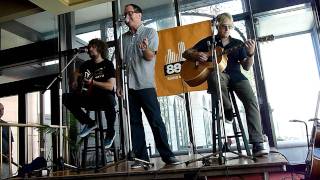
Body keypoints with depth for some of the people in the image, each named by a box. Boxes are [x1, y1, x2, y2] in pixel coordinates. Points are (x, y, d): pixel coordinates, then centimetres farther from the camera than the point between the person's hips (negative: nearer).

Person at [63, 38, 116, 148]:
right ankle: (89, 123, -1)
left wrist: (93, 82, -23)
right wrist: (74, 81, 10)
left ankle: (110, 132, -16)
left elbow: (110, 86, -16)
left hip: (104, 97, -6)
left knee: (109, 99, -41)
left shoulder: (108, 64, -4)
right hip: (90, 97, 6)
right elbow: (76, 74, 32)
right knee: (66, 97, -8)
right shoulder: (86, 64, 13)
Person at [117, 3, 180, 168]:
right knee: (135, 123, 4)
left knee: (156, 121, -4)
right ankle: (141, 157, 10)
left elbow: (150, 56, -7)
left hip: (145, 85, -4)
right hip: (129, 86, 4)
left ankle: (167, 155, 4)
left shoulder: (150, 32, 5)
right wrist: (119, 84, 9)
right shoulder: (124, 38, 16)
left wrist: (145, 49, -30)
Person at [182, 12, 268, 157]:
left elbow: (246, 67, 12)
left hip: (236, 76, 2)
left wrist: (250, 54, -8)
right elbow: (186, 54, 13)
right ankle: (227, 110, -17)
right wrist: (196, 55, -9)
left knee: (251, 101, -25)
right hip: (218, 75, -2)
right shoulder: (208, 41, 14)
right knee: (214, 76, -40)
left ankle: (257, 144, -23)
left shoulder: (238, 43, 17)